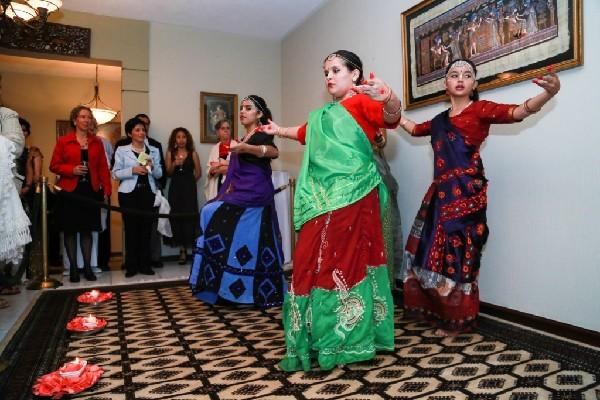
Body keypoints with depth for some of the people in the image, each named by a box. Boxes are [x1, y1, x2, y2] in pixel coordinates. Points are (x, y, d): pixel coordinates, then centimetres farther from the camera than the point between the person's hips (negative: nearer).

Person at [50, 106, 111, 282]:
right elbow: (54, 166, 1)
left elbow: (103, 167, 5)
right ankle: (73, 268, 13)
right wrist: (72, 170, -16)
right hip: (70, 191, -2)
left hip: (91, 190, 2)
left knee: (87, 229, 7)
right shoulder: (63, 141, 2)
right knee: (70, 230, 4)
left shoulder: (97, 142, 9)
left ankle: (87, 267, 14)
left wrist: (106, 189, -3)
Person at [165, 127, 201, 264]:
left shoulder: (193, 153, 1)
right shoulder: (170, 153, 7)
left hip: (189, 188, -2)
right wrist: (174, 164, -14)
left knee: (189, 216, -6)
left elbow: (198, 173, 5)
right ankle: (182, 249, 4)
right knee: (176, 217, -2)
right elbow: (168, 173, 3)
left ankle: (187, 248, 2)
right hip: (175, 188, 2)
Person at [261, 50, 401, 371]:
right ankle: (318, 340, 23)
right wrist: (280, 131, 57)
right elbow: (307, 132, 41)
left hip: (351, 197, -8)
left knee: (345, 262, -5)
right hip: (322, 198, 8)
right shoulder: (323, 114, 21)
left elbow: (390, 117, -21)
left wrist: (388, 99, -44)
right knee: (313, 262, 10)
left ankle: (346, 342, 9)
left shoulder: (361, 103, -1)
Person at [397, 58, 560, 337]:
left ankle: (459, 320, 12)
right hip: (441, 193, 7)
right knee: (435, 252, 10)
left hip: (465, 193, -7)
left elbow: (518, 112, -17)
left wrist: (548, 93, -35)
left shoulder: (480, 109, -1)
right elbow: (414, 129, 34)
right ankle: (440, 312, 26)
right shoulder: (440, 120, 17)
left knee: (457, 254, -4)